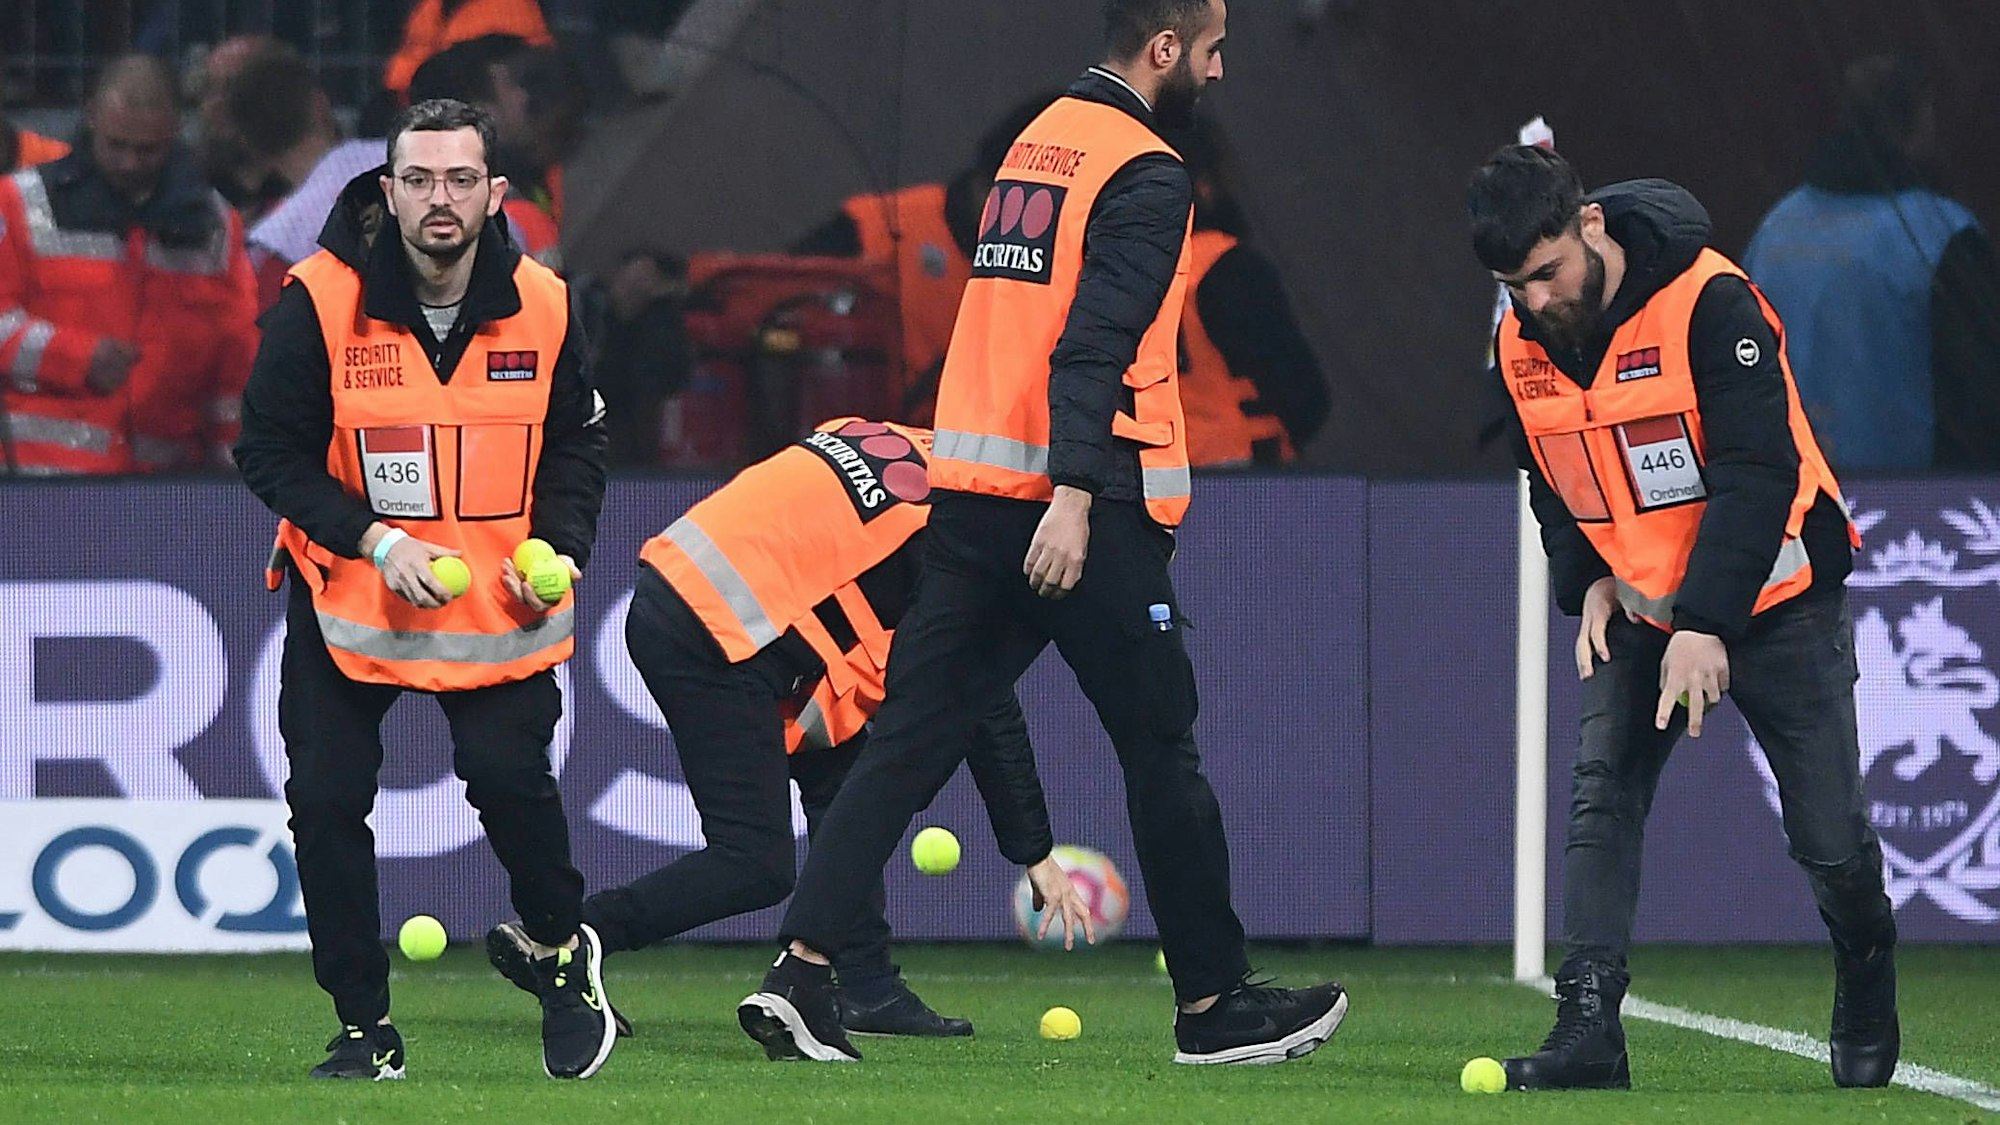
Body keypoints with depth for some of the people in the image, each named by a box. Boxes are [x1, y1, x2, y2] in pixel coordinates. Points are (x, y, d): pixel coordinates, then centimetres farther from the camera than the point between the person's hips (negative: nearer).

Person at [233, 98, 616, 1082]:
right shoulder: (321, 300, -13)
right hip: (347, 591, 0)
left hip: (498, 597, 0)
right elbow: (269, 449, -7)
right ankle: (364, 1027, 8)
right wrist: (370, 537, -19)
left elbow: (577, 446, 8)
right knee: (324, 798, -6)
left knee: (510, 776, -15)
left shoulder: (540, 307, -5)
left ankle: (562, 951, 14)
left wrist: (559, 549, -10)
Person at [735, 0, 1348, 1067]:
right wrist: (1076, 499, -28)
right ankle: (1212, 1005, 12)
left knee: (908, 741, 3)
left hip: (970, 495, 8)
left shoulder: (1036, 143, 17)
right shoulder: (1143, 172, -9)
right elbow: (1095, 346, -21)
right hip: (1085, 512, -8)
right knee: (1161, 755, 4)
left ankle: (800, 972, -7)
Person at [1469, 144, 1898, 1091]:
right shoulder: (1521, 340, -4)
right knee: (1600, 799, -12)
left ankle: (1867, 976, 27)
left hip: (1773, 597, -5)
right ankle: (1589, 1029, -16)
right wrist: (1587, 580, -5)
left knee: (1827, 834, -1)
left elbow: (1760, 470, -25)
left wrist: (1706, 624, -29)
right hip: (1640, 609, 5)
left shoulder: (1709, 303, -23)